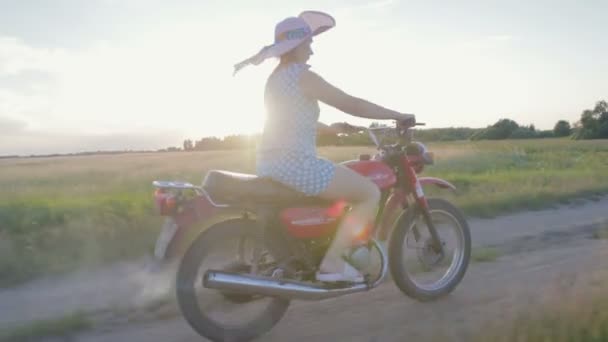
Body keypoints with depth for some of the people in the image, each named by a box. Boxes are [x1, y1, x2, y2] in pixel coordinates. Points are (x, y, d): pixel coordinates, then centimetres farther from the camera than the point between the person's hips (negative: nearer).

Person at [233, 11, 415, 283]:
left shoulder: (276, 77, 18)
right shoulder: (302, 75, -10)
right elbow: (351, 104, -12)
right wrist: (397, 115, -3)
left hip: (269, 163, 10)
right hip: (296, 163, -10)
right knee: (371, 193, -4)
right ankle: (332, 262, -7)